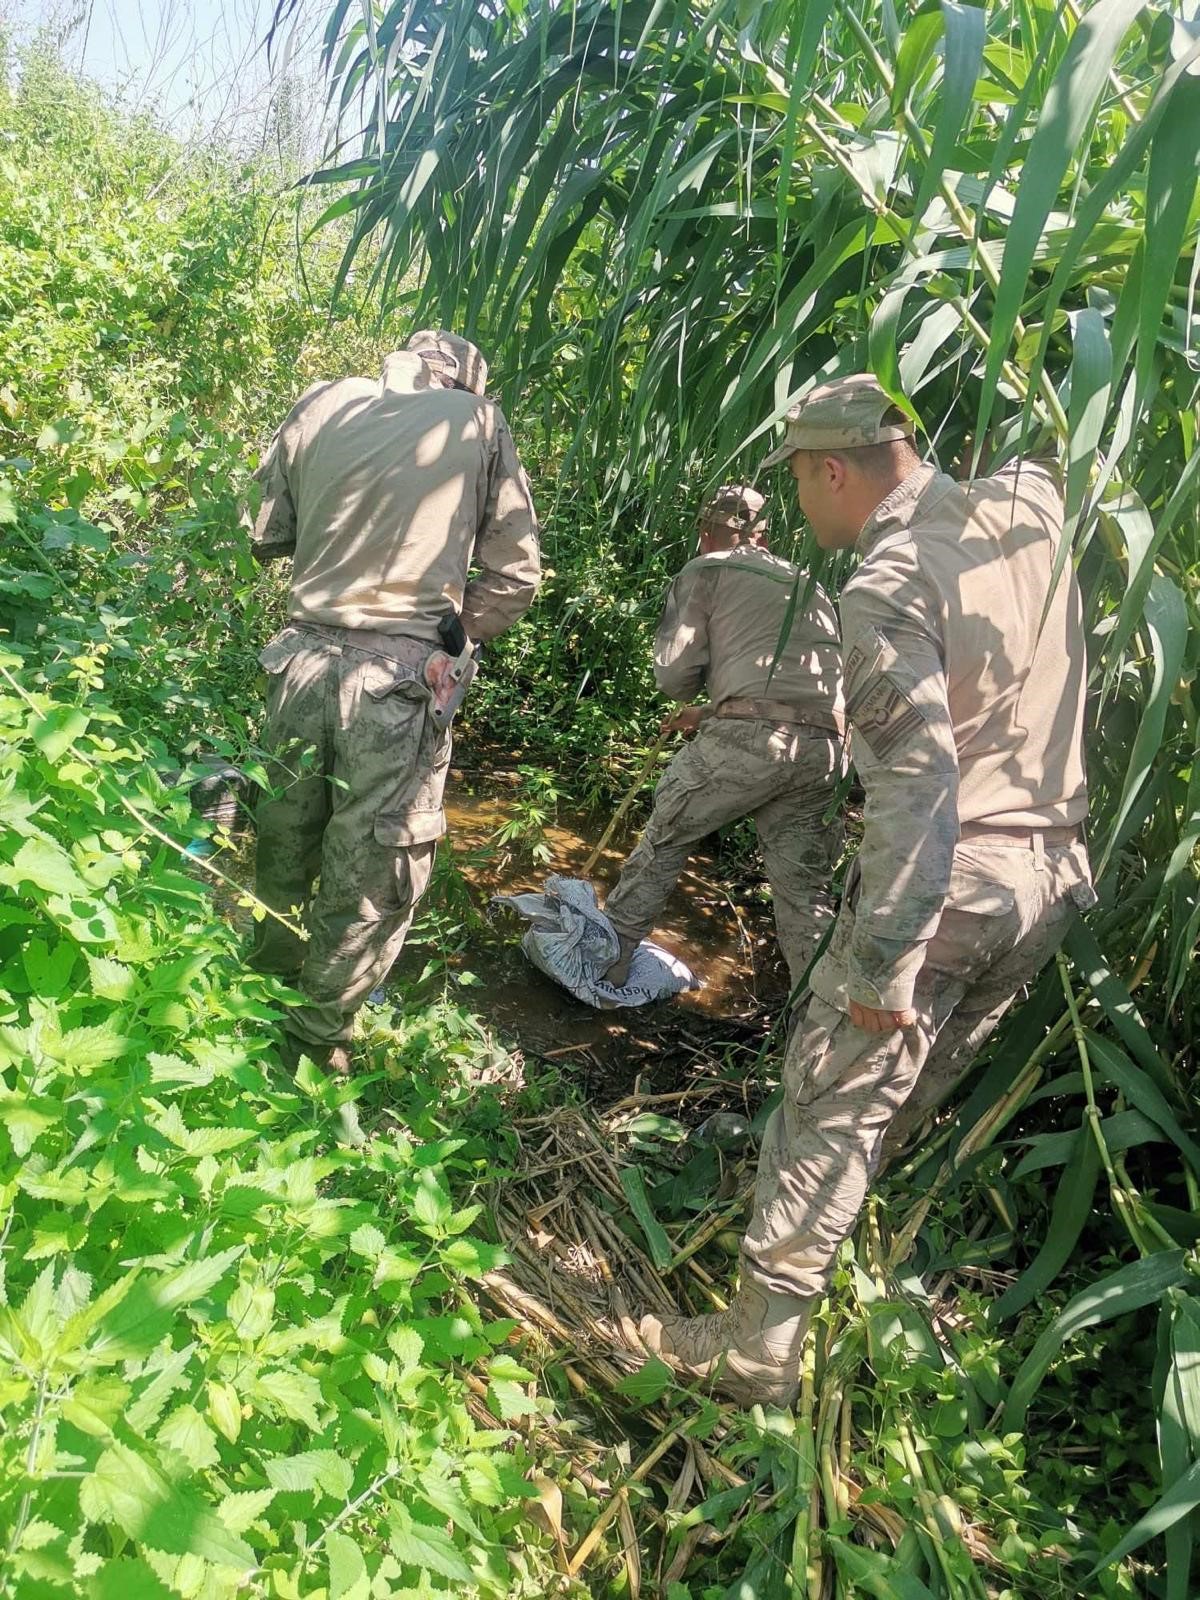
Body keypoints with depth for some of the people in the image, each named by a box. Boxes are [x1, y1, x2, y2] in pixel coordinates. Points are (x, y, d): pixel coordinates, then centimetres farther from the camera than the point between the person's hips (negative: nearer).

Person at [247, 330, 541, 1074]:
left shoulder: (322, 404, 8)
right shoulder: (479, 421, 3)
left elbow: (265, 535, 14)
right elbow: (517, 575, 2)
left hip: (304, 662, 4)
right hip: (398, 680, -3)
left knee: (285, 846, 21)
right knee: (370, 878, 10)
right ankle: (316, 1047, 22)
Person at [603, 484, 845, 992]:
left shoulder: (705, 571, 13)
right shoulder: (805, 583, 30)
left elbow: (674, 673, 3)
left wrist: (692, 696, 26)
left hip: (749, 735, -5)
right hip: (825, 748, 5)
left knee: (665, 840, 15)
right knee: (805, 892, 11)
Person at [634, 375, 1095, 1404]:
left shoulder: (889, 582, -17)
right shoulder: (1032, 507, 5)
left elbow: (917, 781, -25)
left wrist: (883, 963, -23)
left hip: (945, 883, -8)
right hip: (1053, 877, 8)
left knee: (835, 1108, 1)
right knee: (914, 1089, 22)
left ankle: (756, 1351, 12)